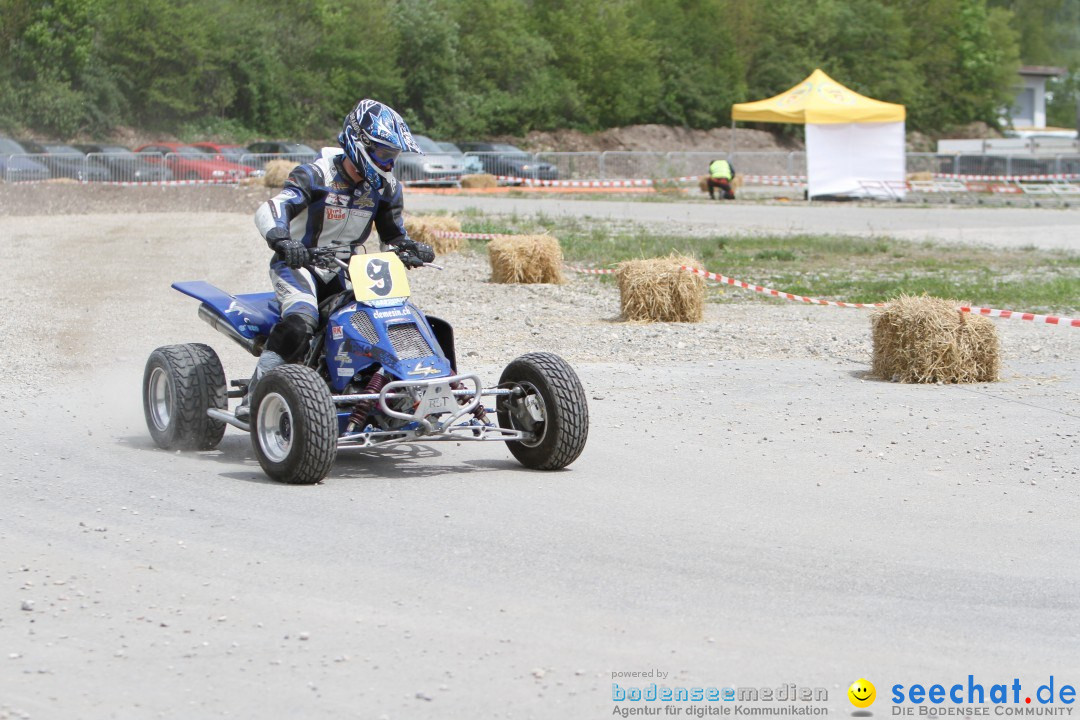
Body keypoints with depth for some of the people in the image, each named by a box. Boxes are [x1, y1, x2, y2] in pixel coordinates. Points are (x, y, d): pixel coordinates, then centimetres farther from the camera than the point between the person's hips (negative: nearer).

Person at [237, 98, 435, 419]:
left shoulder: (386, 188, 2)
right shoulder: (316, 175, -17)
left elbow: (394, 235, 15)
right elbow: (269, 210, -30)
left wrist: (413, 248, -9)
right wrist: (281, 239, -52)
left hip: (342, 271, 6)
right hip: (297, 262, -6)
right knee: (300, 321, -33)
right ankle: (253, 397, -27)